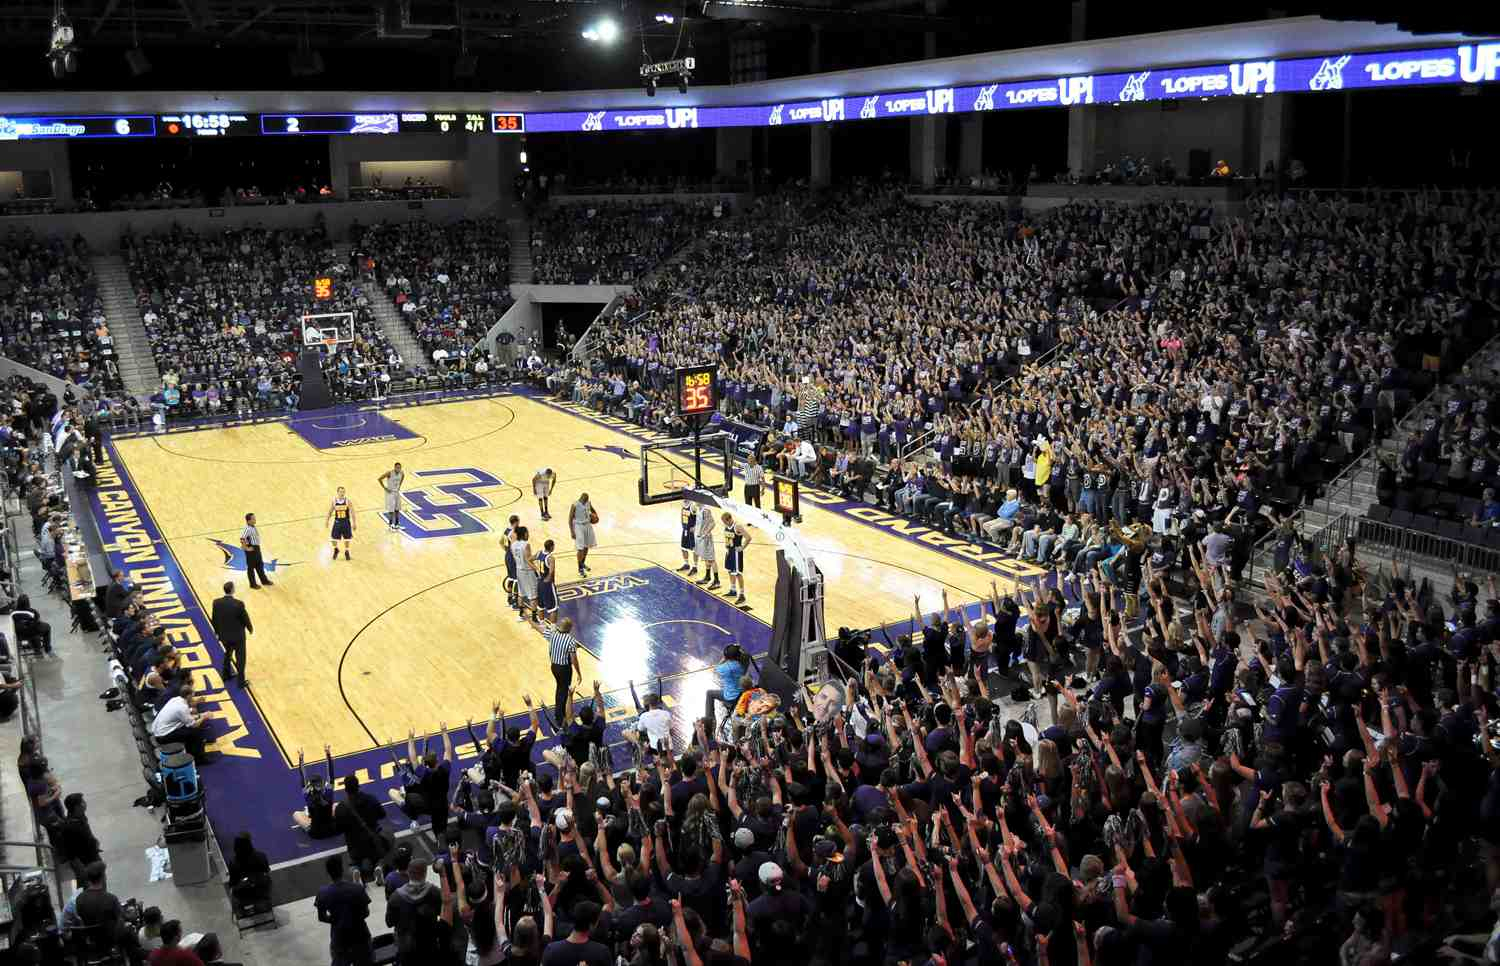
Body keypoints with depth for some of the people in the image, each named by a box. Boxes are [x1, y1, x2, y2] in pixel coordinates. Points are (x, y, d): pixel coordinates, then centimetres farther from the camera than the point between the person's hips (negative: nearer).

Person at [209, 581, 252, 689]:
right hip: (237, 635, -4)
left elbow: (213, 619, -2)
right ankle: (241, 682, 20)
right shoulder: (239, 604, -26)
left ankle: (226, 675, 42)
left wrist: (217, 631, 17)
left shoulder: (216, 603, -14)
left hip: (224, 635, 4)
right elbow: (245, 618, -13)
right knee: (240, 658, 12)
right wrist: (250, 628, 8)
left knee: (227, 654, 29)